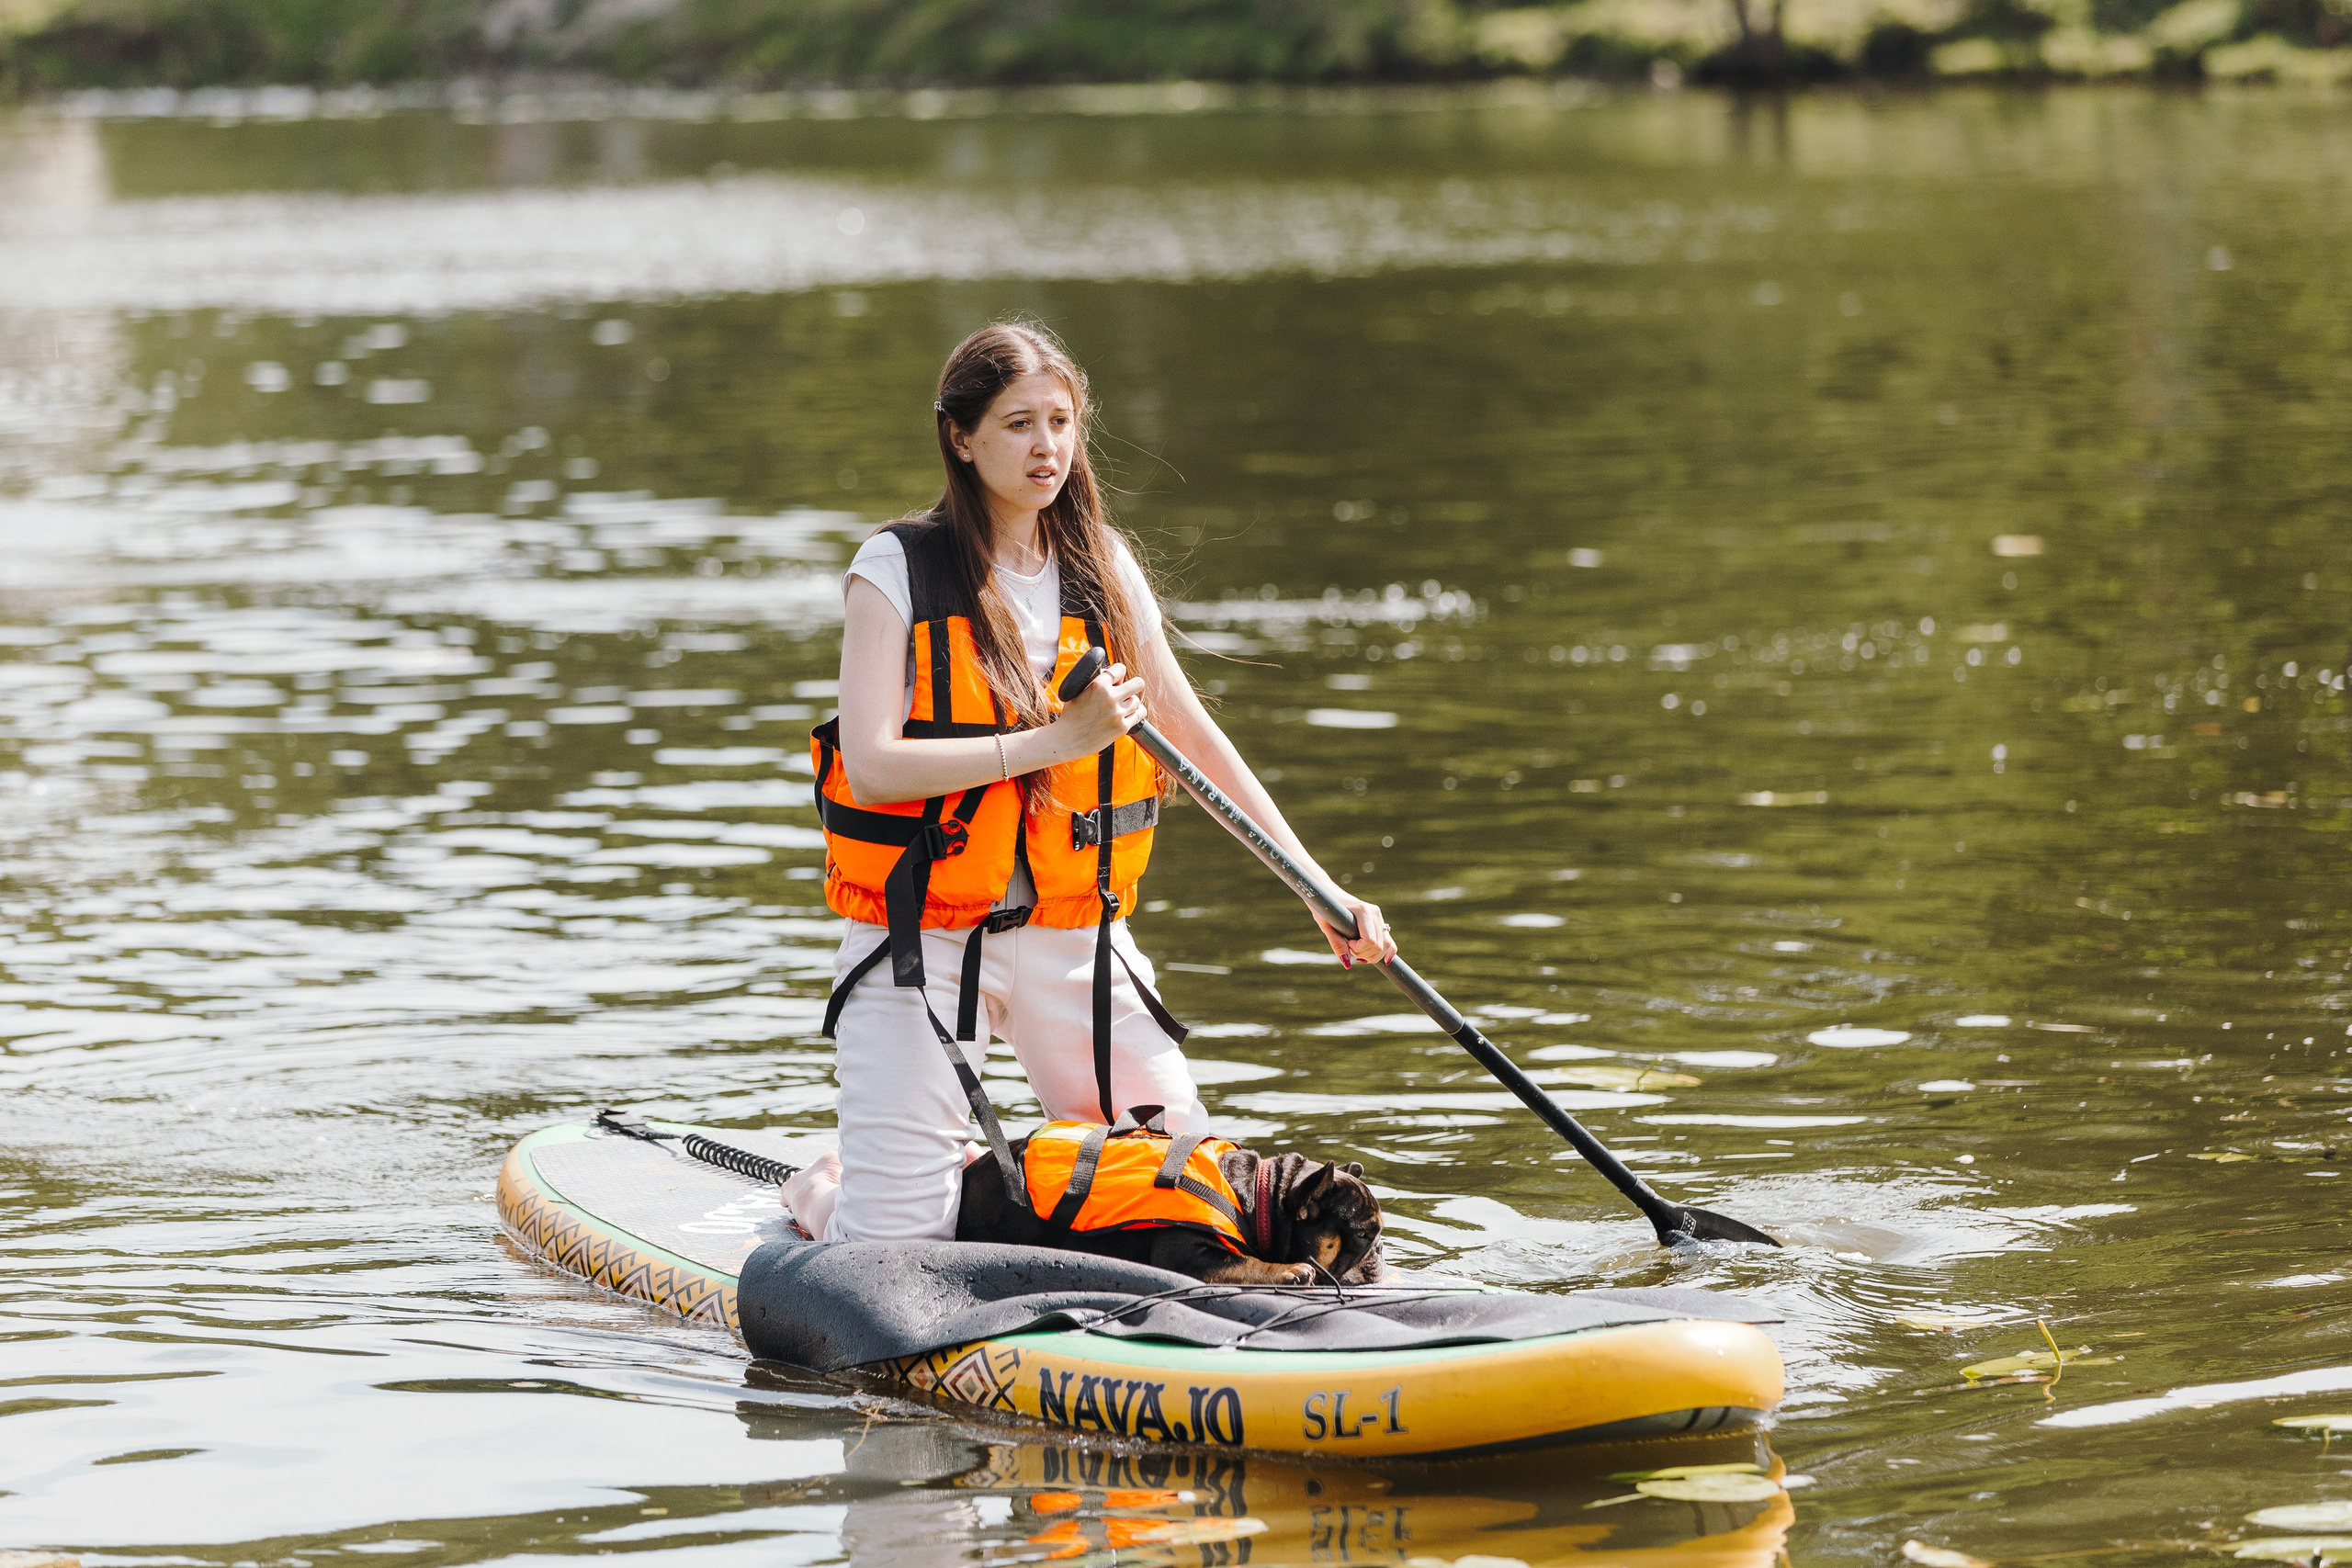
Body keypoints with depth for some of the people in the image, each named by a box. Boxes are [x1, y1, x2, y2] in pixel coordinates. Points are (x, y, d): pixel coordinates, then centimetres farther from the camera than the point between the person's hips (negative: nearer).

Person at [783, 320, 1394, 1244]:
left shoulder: (1103, 572, 7)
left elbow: (1198, 742, 15)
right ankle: (827, 1193, 24)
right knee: (897, 1264, -12)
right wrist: (1058, 740, -23)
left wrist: (1321, 891, 12)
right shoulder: (896, 571, -9)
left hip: (1073, 937, 5)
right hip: (923, 944, -5)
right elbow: (870, 765, -20)